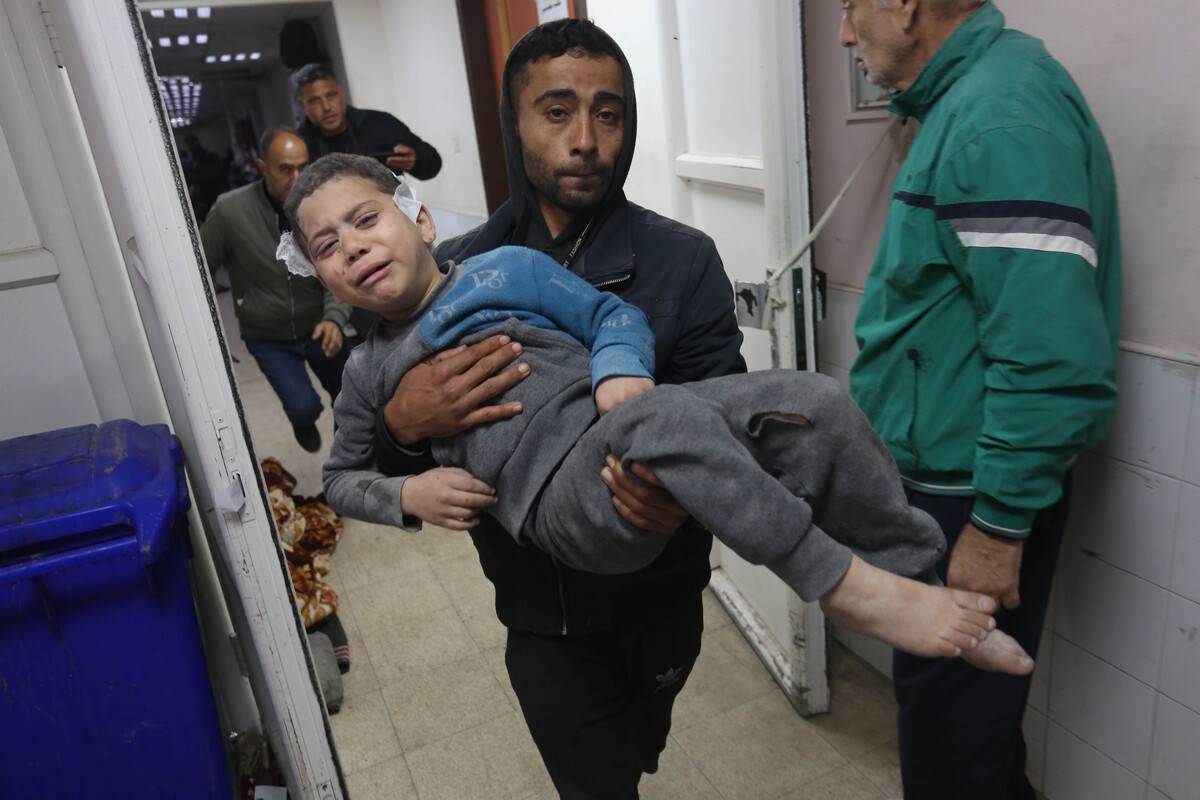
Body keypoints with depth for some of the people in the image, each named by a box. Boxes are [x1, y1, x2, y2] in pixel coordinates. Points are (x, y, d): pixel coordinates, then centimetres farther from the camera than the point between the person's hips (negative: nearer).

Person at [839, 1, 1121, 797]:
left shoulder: (999, 115, -21)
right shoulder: (969, 95, 10)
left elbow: (1050, 352, -27)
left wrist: (997, 527, -22)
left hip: (972, 492, -9)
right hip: (945, 471, 9)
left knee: (952, 720, 10)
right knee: (945, 698, 25)